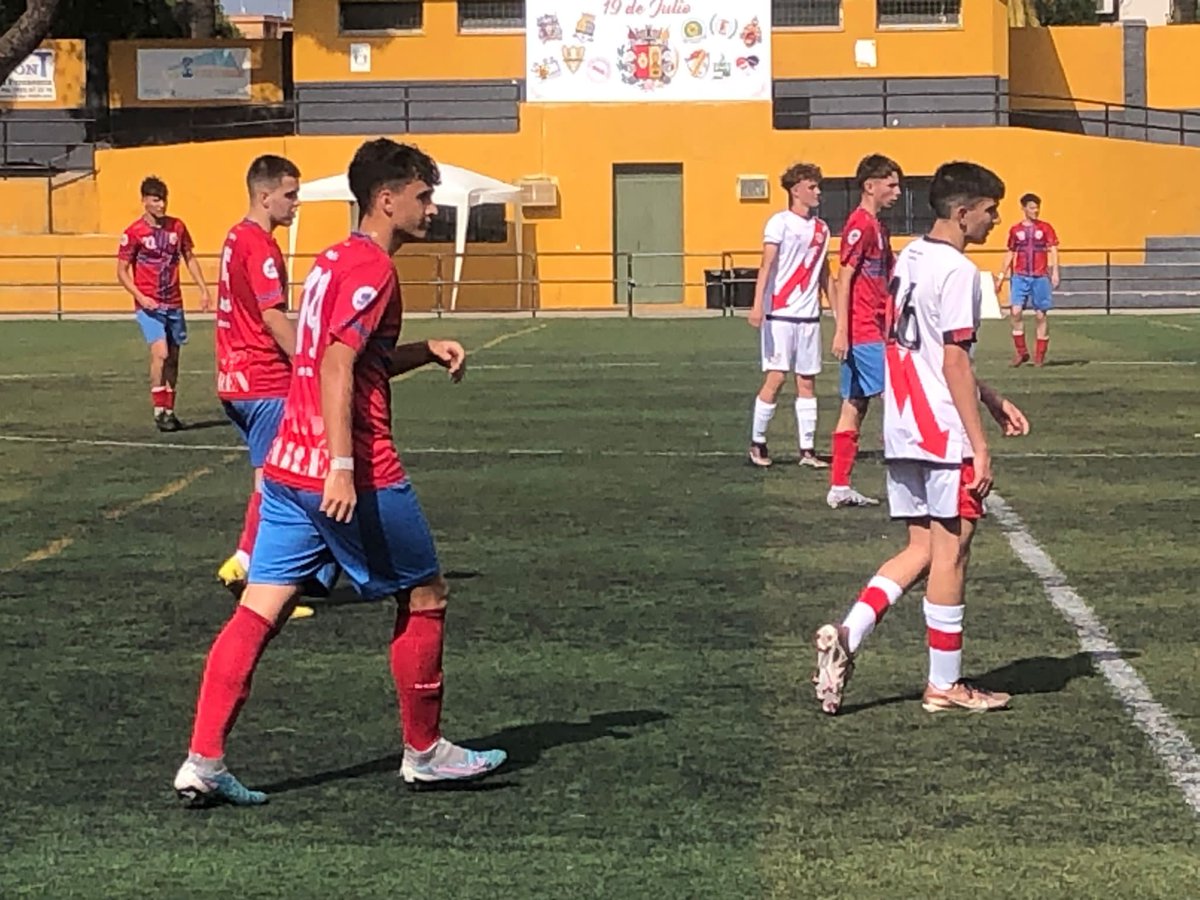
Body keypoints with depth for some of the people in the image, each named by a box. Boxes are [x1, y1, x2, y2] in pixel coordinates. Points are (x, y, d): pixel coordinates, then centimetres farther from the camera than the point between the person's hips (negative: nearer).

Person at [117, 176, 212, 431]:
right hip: (149, 305, -5)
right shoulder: (134, 233, -8)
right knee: (160, 353, -18)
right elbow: (122, 271, -4)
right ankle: (159, 410, -10)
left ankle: (169, 410, 19)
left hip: (174, 303, 5)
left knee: (173, 358, 9)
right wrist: (140, 297, -16)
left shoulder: (177, 227, 5)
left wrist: (203, 289, 9)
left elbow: (189, 258, 17)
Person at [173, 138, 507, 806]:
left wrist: (427, 350, 15)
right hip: (355, 476, -9)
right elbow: (337, 367, -22)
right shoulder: (372, 268, -12)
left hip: (289, 469, 9)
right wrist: (343, 467, -26)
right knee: (426, 598, 9)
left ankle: (204, 762, -3)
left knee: (259, 613, 3)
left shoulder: (334, 262, 17)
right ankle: (424, 753, 20)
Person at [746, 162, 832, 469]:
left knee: (807, 381, 5)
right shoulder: (780, 223, -5)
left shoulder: (821, 228, 14)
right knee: (776, 377, -6)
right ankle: (757, 442, 8)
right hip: (780, 314, -6)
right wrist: (758, 305, -24)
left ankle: (807, 449, 8)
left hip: (809, 316, 6)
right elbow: (767, 264, -13)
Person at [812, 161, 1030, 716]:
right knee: (950, 552, 1)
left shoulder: (909, 259, 13)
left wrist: (993, 401, 25)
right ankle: (945, 685, 10)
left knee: (921, 550, 14)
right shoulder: (958, 271, -15)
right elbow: (954, 363, -19)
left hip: (903, 430, 9)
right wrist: (980, 446, -17)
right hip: (945, 435, -8)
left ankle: (846, 637, -1)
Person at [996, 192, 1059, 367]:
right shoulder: (1015, 230, 9)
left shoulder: (1045, 228, 4)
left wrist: (1055, 272, -13)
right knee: (1016, 311, -14)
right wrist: (1002, 276, 14)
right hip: (1020, 276, 1)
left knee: (1041, 315, 1)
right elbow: (1010, 254, 17)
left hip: (1040, 277, -1)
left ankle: (1040, 356, 9)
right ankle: (1020, 351, -2)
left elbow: (1053, 250, -1)